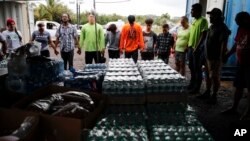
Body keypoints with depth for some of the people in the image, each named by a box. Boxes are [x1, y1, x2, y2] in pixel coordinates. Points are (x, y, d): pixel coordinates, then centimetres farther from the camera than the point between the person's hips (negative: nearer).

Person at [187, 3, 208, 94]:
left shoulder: (203, 20, -11)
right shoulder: (194, 21, 15)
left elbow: (203, 36, -16)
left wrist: (197, 48, -21)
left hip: (197, 49, -8)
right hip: (191, 48, 9)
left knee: (197, 69, 0)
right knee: (191, 67, 16)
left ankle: (196, 88, 10)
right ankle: (192, 85, 29)